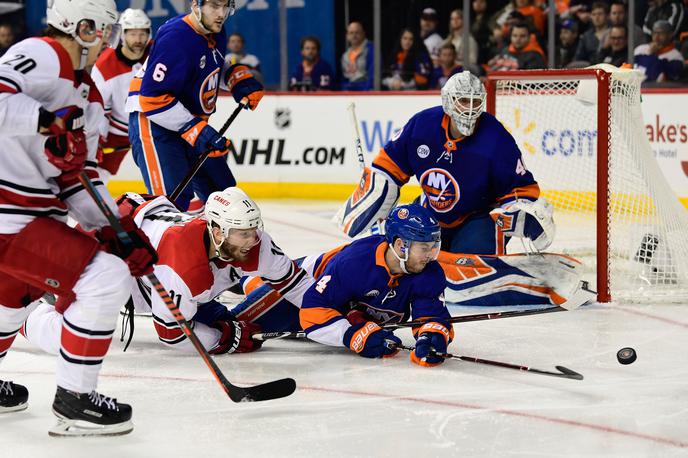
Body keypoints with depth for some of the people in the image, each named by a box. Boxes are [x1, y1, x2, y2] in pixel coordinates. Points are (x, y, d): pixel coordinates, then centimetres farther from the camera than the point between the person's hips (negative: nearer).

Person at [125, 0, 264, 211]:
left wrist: (239, 78, 6)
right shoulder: (175, 38, -25)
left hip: (192, 123, 9)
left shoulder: (215, 32, 3)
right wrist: (195, 130, -29)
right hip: (153, 123, -9)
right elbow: (152, 98, -28)